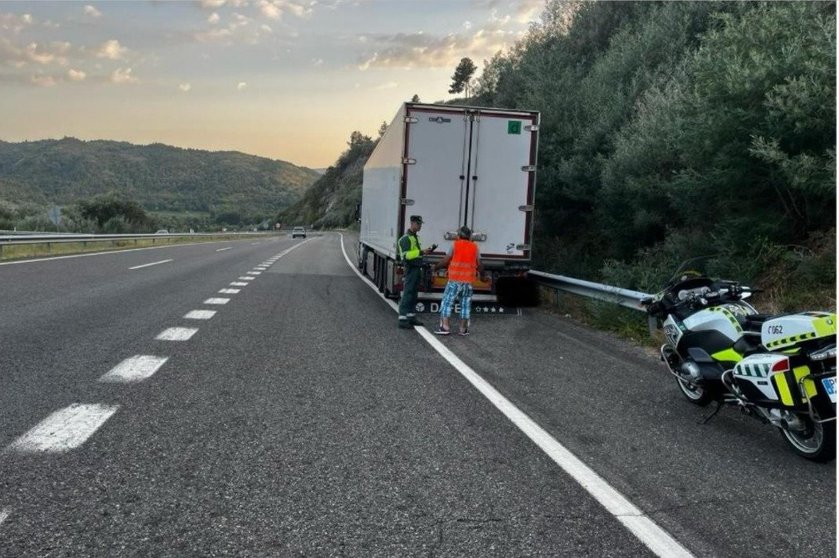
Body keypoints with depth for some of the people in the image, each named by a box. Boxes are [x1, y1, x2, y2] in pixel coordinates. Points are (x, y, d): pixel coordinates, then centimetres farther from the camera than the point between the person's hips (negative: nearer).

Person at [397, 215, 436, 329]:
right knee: (407, 294, -9)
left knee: (413, 294, 14)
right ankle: (402, 319, -7)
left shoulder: (415, 237, 18)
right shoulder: (406, 238, -14)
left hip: (417, 269, 10)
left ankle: (411, 317, 22)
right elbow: (406, 255, -23)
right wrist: (421, 252, -26)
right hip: (411, 269, -10)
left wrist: (427, 251, 13)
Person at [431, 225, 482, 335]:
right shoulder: (475, 247, 6)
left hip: (455, 280, -3)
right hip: (468, 281, 3)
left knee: (447, 302, 1)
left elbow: (446, 260, 0)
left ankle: (444, 326, -6)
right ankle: (463, 328, 10)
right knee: (465, 304, 9)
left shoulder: (455, 245, -1)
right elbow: (479, 265, 9)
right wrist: (482, 273, 26)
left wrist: (436, 267, 14)